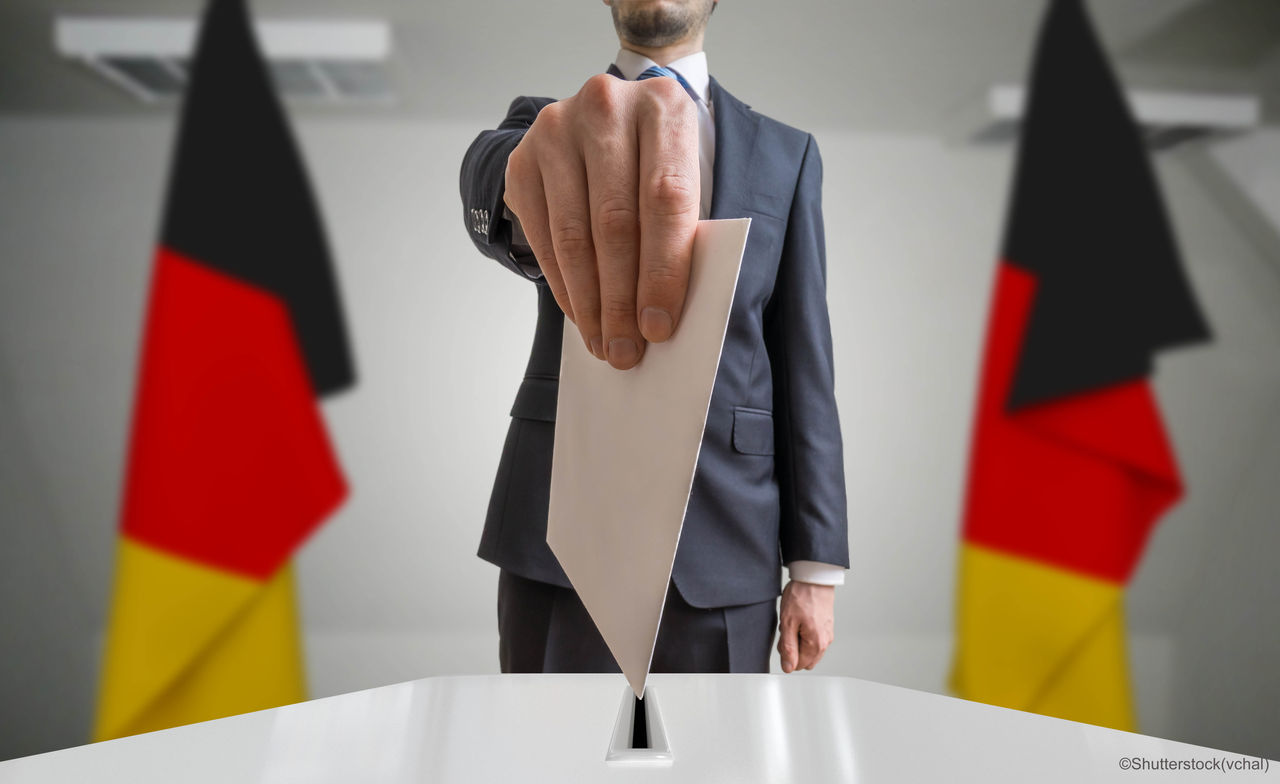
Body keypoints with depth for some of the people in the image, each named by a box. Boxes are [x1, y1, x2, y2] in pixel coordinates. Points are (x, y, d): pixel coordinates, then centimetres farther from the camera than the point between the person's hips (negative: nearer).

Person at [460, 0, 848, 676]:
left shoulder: (788, 155, 12)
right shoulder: (541, 121, 9)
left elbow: (804, 366, 6)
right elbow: (485, 175, -17)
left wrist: (816, 567, 1)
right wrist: (539, 166, -42)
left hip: (725, 543, 1)